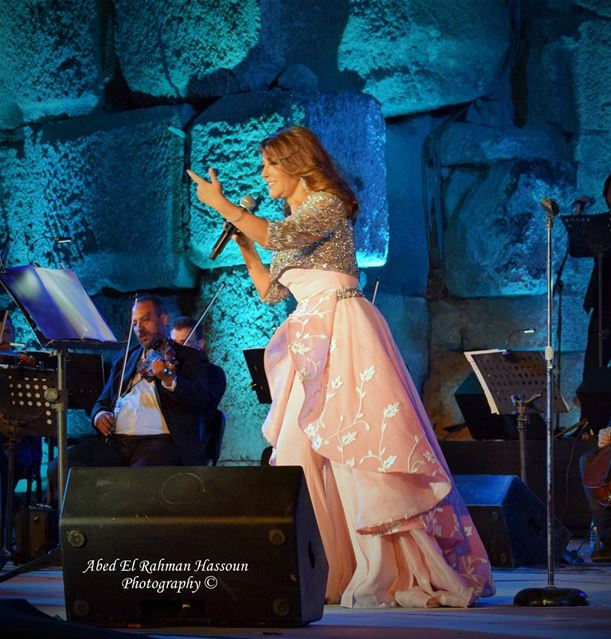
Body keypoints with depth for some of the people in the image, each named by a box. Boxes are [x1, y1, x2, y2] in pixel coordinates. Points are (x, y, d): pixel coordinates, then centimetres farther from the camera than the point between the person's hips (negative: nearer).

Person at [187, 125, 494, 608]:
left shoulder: (326, 205, -4)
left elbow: (279, 237, -22)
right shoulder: (291, 222, 23)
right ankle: (327, 571, 7)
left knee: (360, 443, -13)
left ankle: (404, 571, -12)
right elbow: (271, 292, 25)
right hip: (312, 344, 9)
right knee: (299, 452, 3)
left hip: (343, 330, -9)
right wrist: (243, 244, 18)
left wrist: (222, 205, -13)